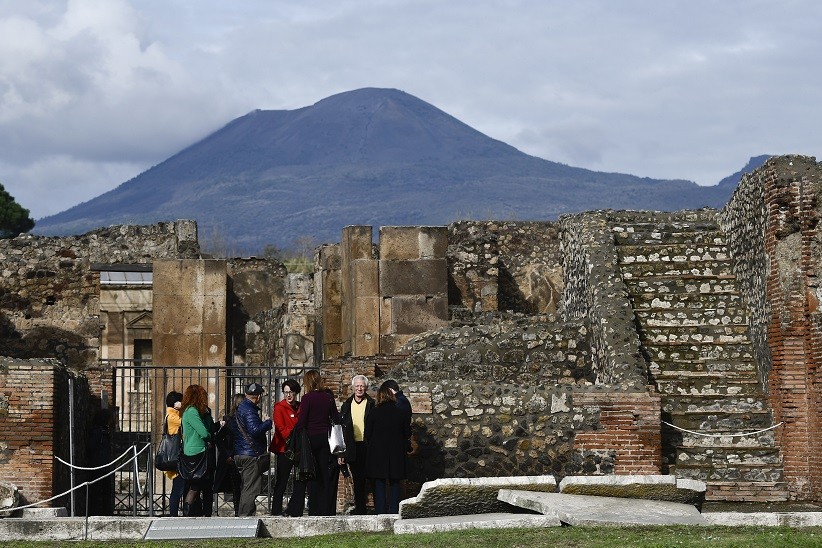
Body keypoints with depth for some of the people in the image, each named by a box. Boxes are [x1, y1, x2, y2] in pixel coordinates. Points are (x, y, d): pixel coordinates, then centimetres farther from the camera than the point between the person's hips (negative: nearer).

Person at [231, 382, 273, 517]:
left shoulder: (240, 408, 15)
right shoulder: (249, 410, -16)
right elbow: (255, 430, -27)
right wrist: (268, 422, -10)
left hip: (240, 454, 10)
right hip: (251, 455, -10)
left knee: (246, 488, 16)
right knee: (251, 489, -8)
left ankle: (242, 515, 19)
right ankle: (246, 515, -9)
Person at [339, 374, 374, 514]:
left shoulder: (372, 405, 1)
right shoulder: (346, 406, 12)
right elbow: (341, 429, 11)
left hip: (368, 447, -3)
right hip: (353, 449, 3)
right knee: (357, 481, 8)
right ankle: (359, 510, 13)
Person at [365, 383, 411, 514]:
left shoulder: (375, 412, -8)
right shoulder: (400, 413, -2)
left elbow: (367, 434, -3)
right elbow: (407, 434, 4)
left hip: (378, 454, -2)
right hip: (396, 455, 2)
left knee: (379, 484, 3)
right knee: (394, 484, 9)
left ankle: (380, 512, -2)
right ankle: (394, 511, 5)